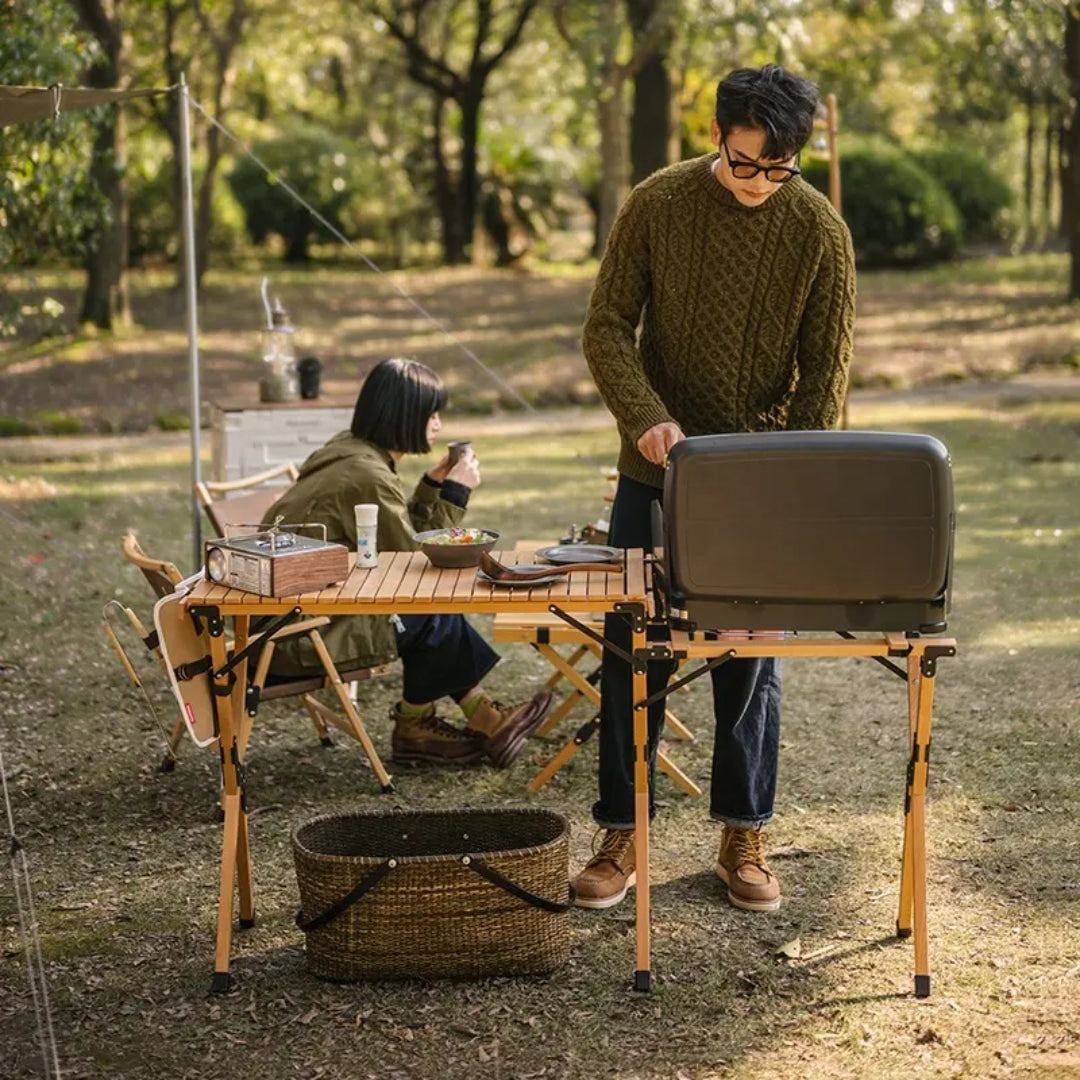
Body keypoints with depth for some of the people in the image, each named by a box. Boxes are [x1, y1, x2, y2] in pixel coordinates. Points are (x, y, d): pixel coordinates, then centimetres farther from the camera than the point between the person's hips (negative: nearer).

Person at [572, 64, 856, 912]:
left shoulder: (819, 230, -7)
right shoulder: (656, 205, -7)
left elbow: (827, 368, -4)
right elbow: (607, 327, -5)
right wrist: (646, 418, -22)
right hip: (657, 470, 0)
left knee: (751, 662, 6)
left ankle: (744, 839, 17)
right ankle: (622, 835, 14)